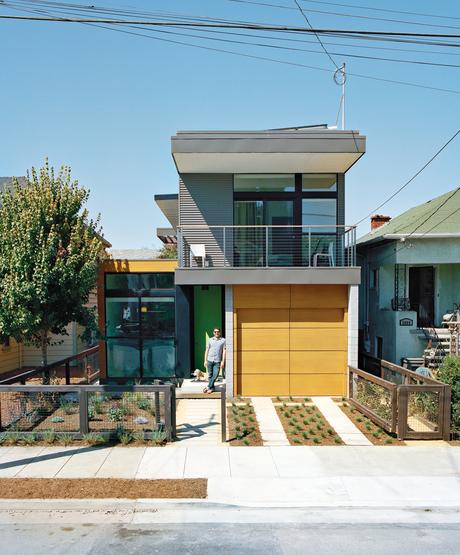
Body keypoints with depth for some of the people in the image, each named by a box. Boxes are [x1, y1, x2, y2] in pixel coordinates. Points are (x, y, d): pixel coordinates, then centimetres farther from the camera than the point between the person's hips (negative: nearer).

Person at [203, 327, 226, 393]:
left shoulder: (223, 340, 2)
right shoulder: (210, 340, 8)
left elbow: (224, 351, 1)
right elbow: (207, 350, 11)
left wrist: (223, 361, -5)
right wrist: (205, 360, 7)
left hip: (217, 361, -2)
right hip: (210, 360, 2)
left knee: (215, 375, -8)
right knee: (210, 375, 6)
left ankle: (208, 387, 2)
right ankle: (212, 388, 17)